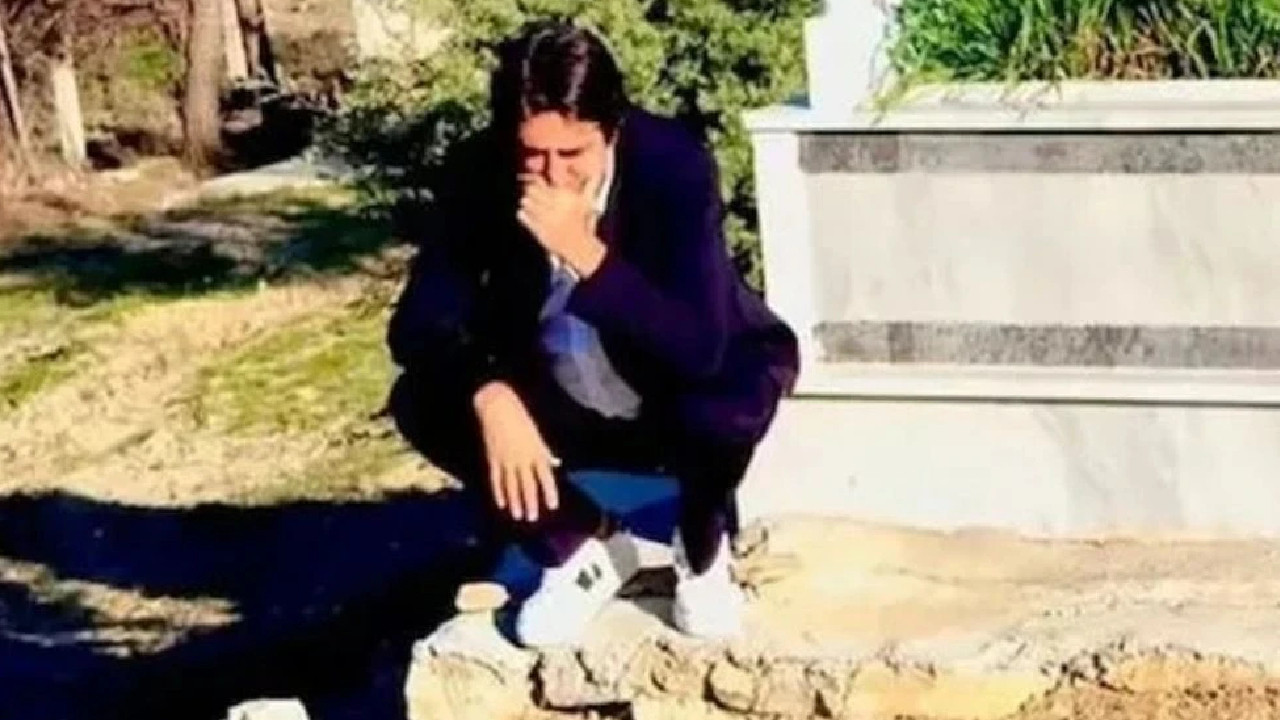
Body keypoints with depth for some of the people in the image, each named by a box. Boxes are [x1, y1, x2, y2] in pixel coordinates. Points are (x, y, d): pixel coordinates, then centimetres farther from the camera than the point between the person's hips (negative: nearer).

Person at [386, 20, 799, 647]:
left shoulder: (674, 164, -29)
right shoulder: (481, 171, -20)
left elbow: (701, 348, -37)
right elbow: (419, 319, -21)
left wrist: (586, 253, -47)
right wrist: (490, 397, -41)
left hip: (683, 403, -3)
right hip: (564, 407, 3)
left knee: (733, 398, -36)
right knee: (423, 401, -21)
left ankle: (703, 549, -3)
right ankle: (584, 548, 0)